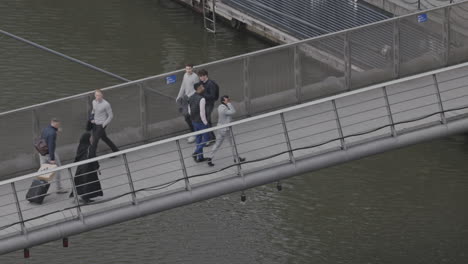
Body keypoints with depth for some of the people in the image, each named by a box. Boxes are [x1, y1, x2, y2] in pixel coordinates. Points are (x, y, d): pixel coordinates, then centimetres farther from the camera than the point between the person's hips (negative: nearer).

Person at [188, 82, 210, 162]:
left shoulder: (191, 98, 1)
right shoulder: (201, 99, -24)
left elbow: (189, 111, 9)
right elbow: (202, 113, -24)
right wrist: (205, 122, -12)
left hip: (194, 121, 8)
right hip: (201, 122, -8)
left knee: (198, 138, 17)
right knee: (206, 138, 8)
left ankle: (200, 157, 23)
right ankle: (196, 153, -3)